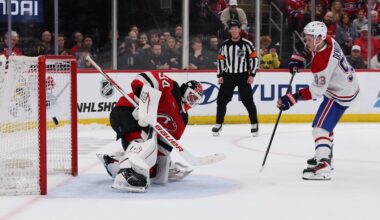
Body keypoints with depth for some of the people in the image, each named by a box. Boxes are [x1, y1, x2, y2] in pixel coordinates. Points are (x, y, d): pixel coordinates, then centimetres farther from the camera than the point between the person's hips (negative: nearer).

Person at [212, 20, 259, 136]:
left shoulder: (246, 44, -4)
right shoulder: (225, 45, 6)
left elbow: (254, 59, -4)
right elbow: (220, 60, 11)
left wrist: (252, 75, -9)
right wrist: (220, 75, 5)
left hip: (243, 76, -3)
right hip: (228, 76, 3)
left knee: (248, 100, -5)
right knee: (221, 100, -1)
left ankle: (254, 125, 4)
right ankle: (218, 124, 9)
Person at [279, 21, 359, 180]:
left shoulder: (322, 62, -33)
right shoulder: (327, 40, -8)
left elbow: (316, 91, -30)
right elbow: (310, 48, 17)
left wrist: (292, 99, -31)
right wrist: (299, 57, 1)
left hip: (341, 94, -10)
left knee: (320, 126, -17)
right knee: (326, 122, 25)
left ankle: (323, 167, -28)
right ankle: (325, 155, 40)